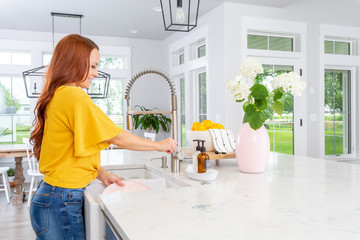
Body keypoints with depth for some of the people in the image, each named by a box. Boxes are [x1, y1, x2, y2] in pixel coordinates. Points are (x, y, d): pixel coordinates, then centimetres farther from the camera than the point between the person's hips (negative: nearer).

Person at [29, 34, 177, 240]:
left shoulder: (57, 96, 10)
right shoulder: (75, 97, -18)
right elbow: (118, 138, -14)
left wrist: (102, 175, 4)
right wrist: (160, 145, -1)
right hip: (62, 202, -9)